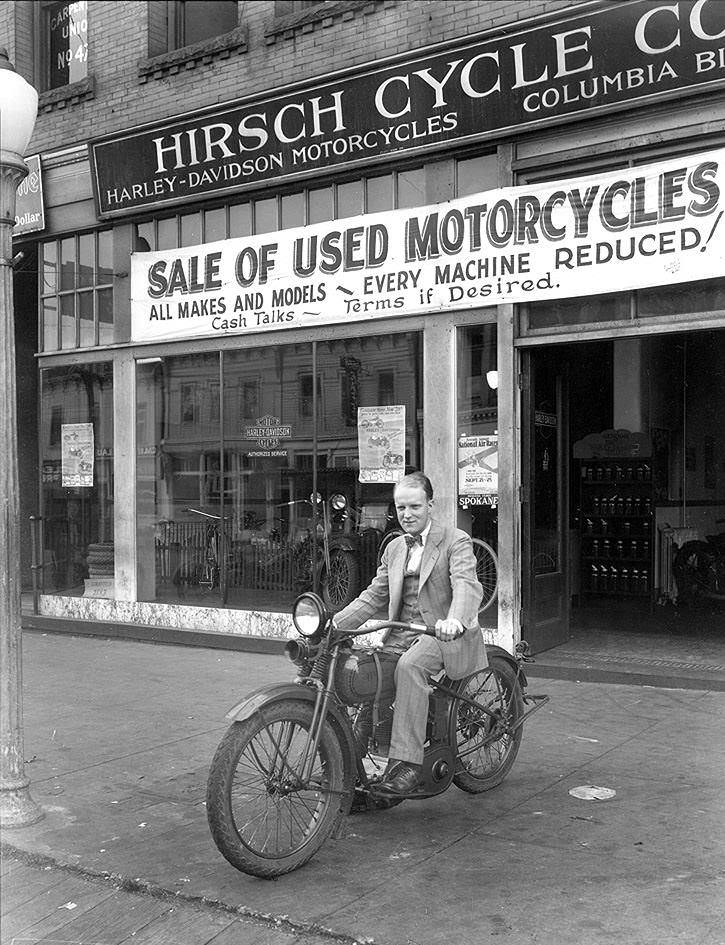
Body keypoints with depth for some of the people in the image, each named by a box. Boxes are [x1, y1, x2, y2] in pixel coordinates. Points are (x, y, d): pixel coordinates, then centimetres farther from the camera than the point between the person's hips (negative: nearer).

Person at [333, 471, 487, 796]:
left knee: (409, 666, -35)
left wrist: (454, 620, -41)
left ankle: (407, 765, -35)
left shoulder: (456, 541, -2)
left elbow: (467, 586, -20)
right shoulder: (394, 548, 20)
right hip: (402, 634, 6)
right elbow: (374, 596, 19)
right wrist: (334, 623, 5)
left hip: (445, 634, -6)